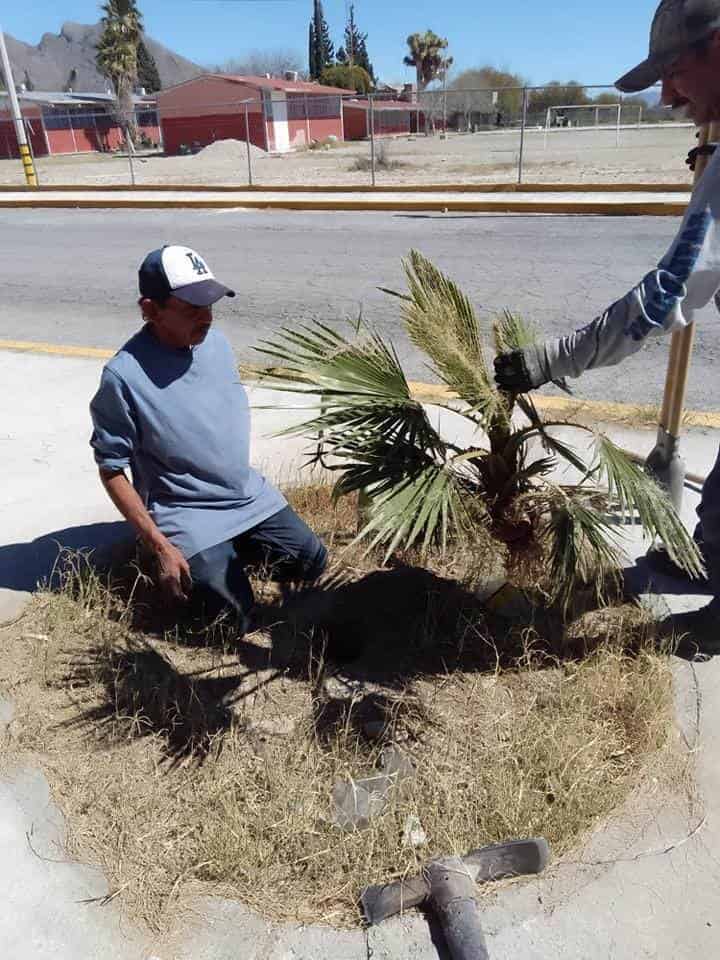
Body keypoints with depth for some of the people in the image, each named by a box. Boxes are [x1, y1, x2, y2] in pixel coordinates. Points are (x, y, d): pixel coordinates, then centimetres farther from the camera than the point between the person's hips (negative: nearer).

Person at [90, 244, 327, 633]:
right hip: (190, 516, -6)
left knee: (313, 563, 10)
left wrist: (247, 483, 16)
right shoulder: (124, 376, -22)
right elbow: (112, 470, -15)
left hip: (251, 496, 6)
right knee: (235, 621, -11)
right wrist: (160, 547, -17)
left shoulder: (216, 342, -3)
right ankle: (201, 558, 14)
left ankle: (235, 547, 25)